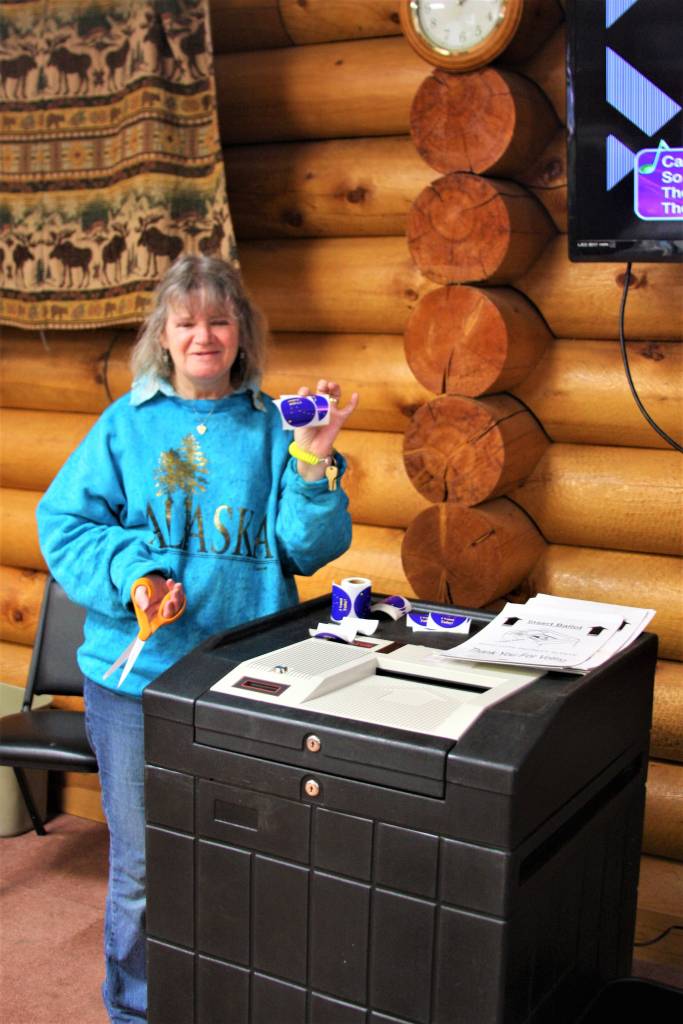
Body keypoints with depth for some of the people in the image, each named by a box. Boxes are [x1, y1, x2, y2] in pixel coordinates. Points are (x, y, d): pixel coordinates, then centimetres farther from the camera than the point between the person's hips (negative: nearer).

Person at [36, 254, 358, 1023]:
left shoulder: (271, 427, 3)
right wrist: (133, 576, -18)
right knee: (143, 870, 9)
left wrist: (313, 462, -16)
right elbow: (64, 525, -2)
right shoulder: (127, 424, 3)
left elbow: (307, 548, -1)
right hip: (137, 676, -1)